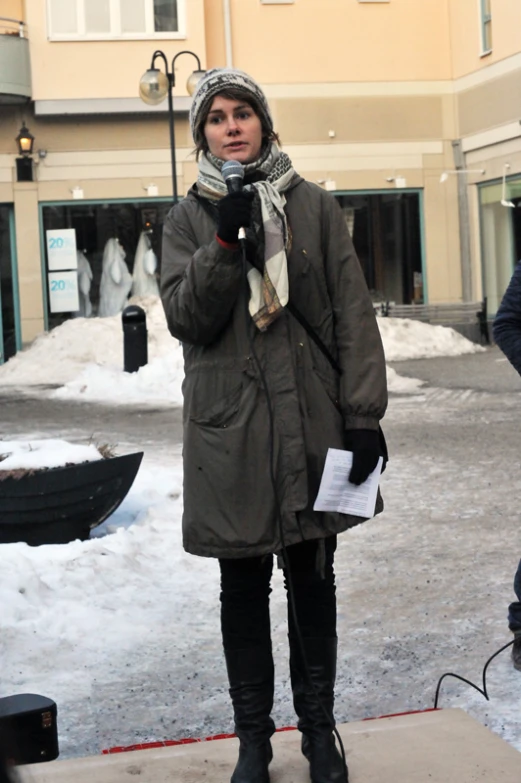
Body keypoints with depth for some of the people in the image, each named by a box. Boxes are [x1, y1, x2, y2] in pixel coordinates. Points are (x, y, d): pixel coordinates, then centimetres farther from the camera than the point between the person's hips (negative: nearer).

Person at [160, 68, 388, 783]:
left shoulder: (315, 206, 5)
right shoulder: (189, 220, 6)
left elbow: (353, 315, 1)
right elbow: (186, 318, -6)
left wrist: (365, 414, -6)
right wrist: (226, 240, -18)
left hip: (312, 422, 0)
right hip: (230, 429, 0)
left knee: (313, 578, 9)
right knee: (243, 587, 7)